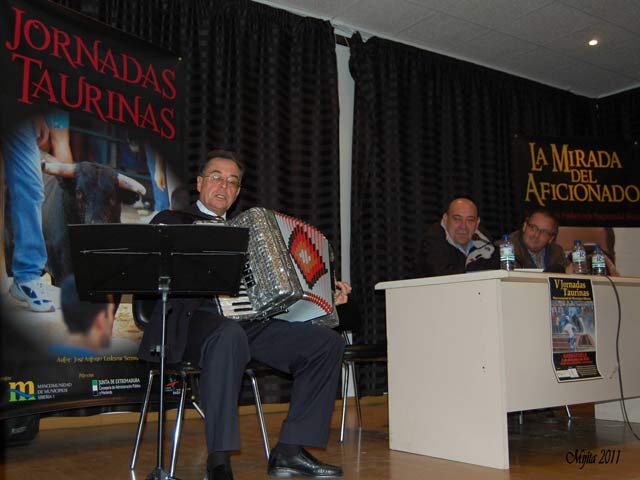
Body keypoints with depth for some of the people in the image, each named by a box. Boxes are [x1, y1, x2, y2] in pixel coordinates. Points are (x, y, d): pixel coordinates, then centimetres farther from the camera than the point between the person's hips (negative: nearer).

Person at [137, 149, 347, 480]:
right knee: (230, 335, -40)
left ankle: (290, 451, -10)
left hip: (252, 321, 6)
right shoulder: (171, 221, 13)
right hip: (194, 319, -6)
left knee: (328, 342, -9)